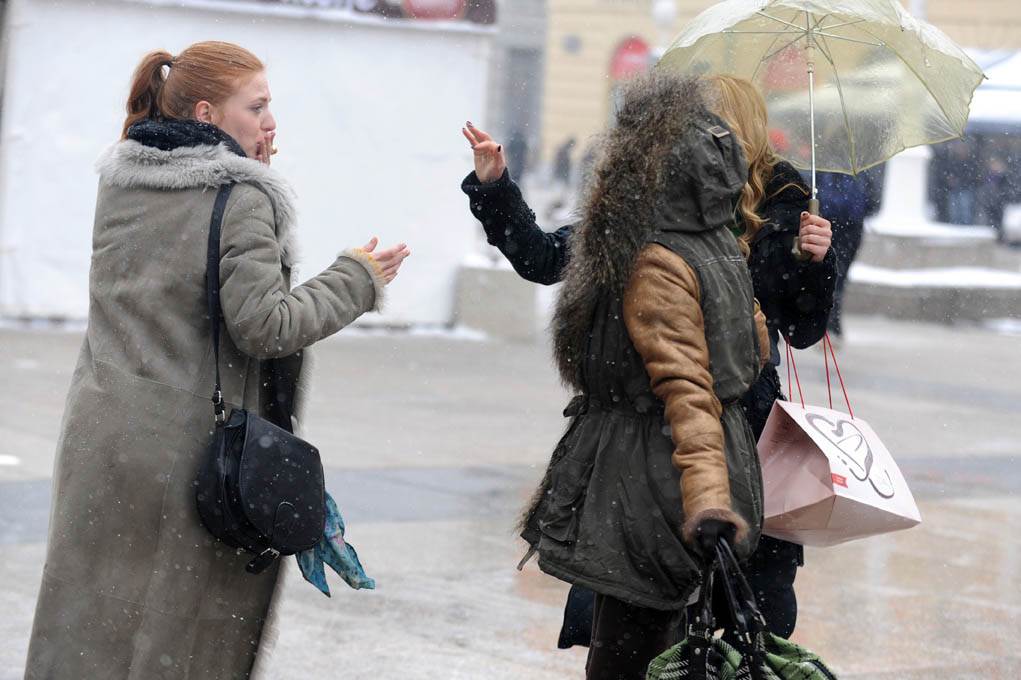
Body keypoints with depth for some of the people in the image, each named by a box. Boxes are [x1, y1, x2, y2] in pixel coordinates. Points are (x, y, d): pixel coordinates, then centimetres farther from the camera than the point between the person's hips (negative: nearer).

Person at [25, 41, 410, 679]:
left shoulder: (119, 184, 9)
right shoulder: (241, 200, -12)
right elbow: (262, 324, -17)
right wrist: (357, 280, -4)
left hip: (100, 436, 6)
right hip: (188, 449, -6)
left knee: (92, 621, 10)